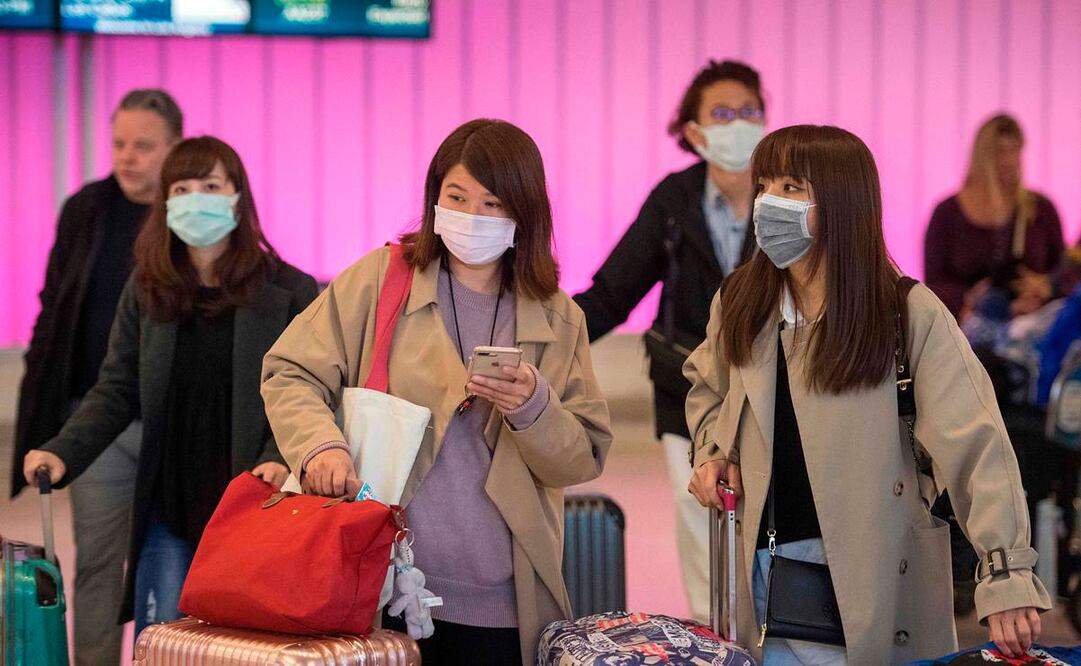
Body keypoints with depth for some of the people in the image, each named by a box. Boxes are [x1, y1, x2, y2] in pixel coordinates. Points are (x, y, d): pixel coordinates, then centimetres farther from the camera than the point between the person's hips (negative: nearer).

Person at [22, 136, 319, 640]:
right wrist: (63, 452, -8)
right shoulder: (146, 291, 8)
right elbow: (117, 390, 8)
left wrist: (280, 459, -23)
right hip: (169, 507, 3)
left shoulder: (288, 292, -2)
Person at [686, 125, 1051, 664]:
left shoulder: (911, 315, -12)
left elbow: (977, 446, -18)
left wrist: (1007, 576, -27)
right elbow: (708, 384, 24)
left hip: (876, 577, -4)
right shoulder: (740, 303, 2)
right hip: (768, 563, 4)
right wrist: (711, 451, 3)